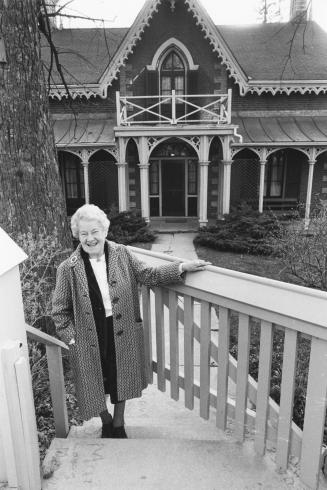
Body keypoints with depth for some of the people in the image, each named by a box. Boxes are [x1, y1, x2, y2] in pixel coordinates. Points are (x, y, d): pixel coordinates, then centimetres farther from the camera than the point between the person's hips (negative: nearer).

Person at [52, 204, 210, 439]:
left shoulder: (122, 254, -7)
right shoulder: (68, 269, -12)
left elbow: (149, 275, -4)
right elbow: (60, 310, -5)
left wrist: (182, 267, -13)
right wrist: (71, 339, -11)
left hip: (122, 335, 2)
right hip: (91, 340, -1)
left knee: (121, 381, 20)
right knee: (96, 384, 17)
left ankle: (118, 424, 47)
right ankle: (106, 421, 49)